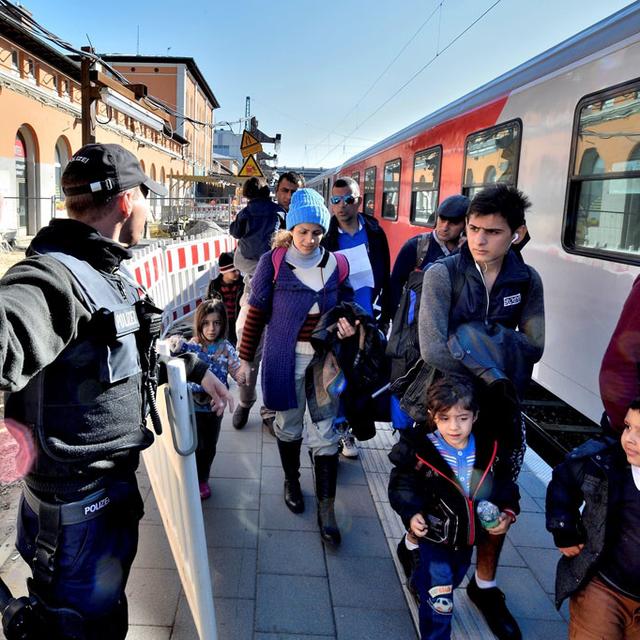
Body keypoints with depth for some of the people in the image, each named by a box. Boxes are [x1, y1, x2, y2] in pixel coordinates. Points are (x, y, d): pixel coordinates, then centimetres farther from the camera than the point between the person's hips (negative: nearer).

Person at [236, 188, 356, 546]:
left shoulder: (335, 264, -1)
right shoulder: (273, 263, -9)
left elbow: (345, 305, 13)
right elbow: (257, 313, -4)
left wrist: (348, 325, -9)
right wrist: (246, 357, -1)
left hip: (325, 356, 2)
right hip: (285, 358, -1)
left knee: (326, 432, 2)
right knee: (289, 424, 16)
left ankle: (327, 510, 13)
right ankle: (292, 481, 42)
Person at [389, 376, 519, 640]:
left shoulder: (488, 448, -14)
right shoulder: (420, 449, -25)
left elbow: (505, 484, 1)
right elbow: (402, 485, -14)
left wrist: (508, 513, -13)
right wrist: (411, 514, -28)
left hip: (468, 536, 5)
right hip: (433, 538, -5)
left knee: (453, 579, 31)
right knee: (439, 602, -1)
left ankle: (420, 583, 62)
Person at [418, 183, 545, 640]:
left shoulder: (527, 280, -4)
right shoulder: (443, 273, -17)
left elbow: (533, 347, -11)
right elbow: (433, 350, -26)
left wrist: (474, 336, -22)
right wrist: (493, 367, -21)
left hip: (502, 403, 4)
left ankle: (485, 584, 34)